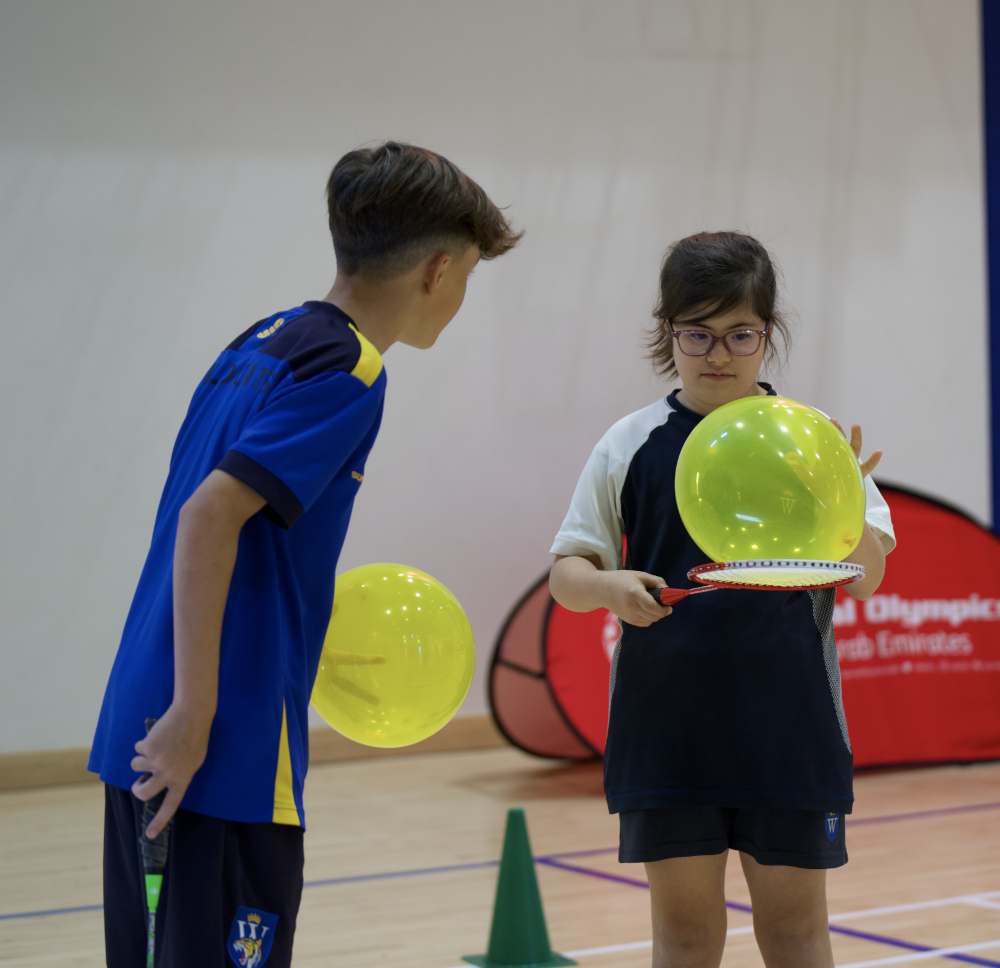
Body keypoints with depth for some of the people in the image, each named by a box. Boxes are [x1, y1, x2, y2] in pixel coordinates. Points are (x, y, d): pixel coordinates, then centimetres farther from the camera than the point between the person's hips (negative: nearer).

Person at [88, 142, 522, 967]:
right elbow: (209, 515, -21)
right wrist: (194, 717, -21)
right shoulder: (347, 371, -11)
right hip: (227, 748, -9)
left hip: (140, 733, 9)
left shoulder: (260, 344, 15)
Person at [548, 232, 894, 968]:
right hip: (667, 723, 0)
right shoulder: (631, 445, 3)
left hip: (788, 723, 0)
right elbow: (566, 575, 5)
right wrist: (612, 588, -17)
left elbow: (865, 578, -1)